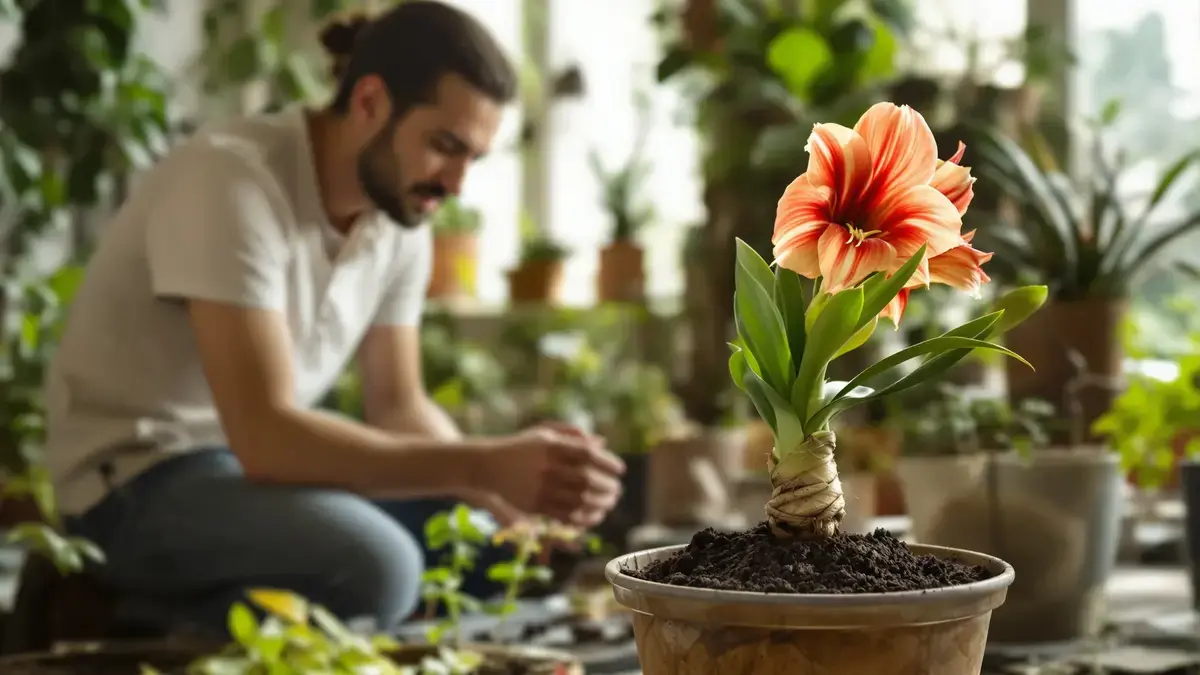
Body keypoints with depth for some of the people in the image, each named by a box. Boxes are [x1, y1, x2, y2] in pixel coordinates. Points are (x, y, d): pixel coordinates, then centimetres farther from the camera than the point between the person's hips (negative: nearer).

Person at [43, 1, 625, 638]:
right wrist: (483, 465, -38)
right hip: (139, 474, -8)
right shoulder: (231, 181, -27)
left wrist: (505, 489, -15)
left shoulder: (401, 215, -2)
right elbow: (264, 436, -34)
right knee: (375, 565, -31)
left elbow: (399, 407, 5)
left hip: (264, 455, 9)